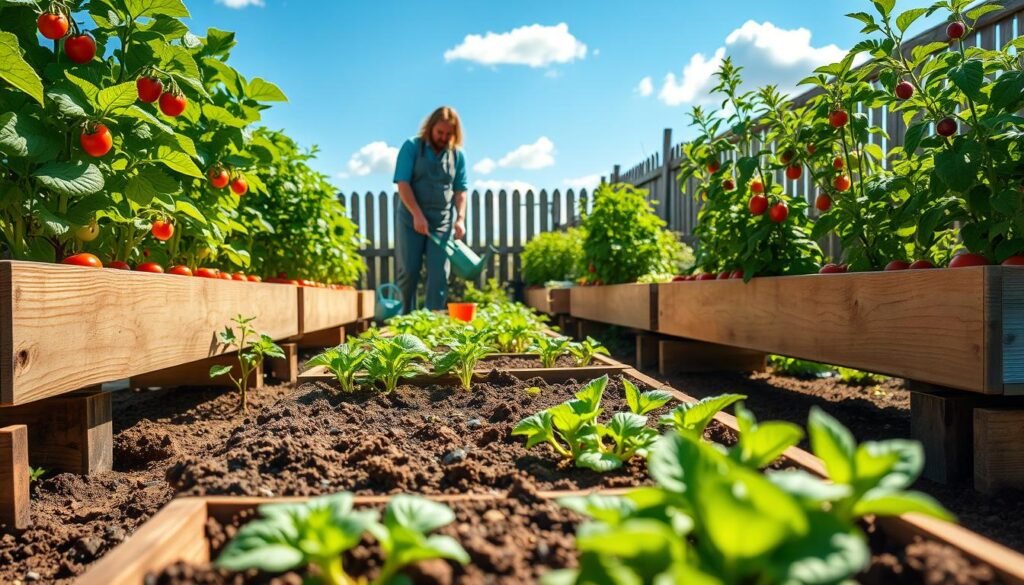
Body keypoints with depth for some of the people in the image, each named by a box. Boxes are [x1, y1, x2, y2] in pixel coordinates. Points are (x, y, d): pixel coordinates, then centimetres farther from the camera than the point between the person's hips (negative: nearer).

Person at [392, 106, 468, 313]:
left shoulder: (457, 155, 6)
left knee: (439, 274, -3)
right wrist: (417, 215, -19)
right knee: (408, 271, 0)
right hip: (411, 219, -2)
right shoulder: (412, 147, -1)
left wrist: (460, 218, -9)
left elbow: (460, 190, 7)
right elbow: (402, 183, -9)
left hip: (443, 222, 2)